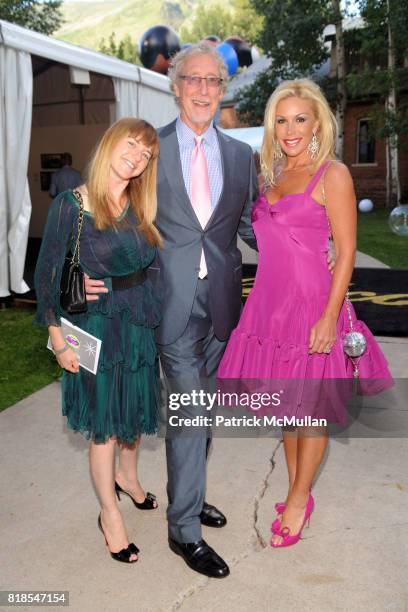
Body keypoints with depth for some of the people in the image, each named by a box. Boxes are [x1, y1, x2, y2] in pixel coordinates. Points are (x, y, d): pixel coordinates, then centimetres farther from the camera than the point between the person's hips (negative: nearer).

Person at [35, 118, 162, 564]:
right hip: (97, 327, -5)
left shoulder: (141, 207, 2)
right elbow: (47, 275, -9)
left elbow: (152, 261, 9)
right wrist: (58, 340, -10)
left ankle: (127, 476, 49)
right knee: (103, 424, 8)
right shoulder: (70, 205, -13)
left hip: (140, 323, 5)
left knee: (135, 411, 21)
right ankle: (110, 514, 29)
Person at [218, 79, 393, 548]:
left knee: (309, 408, 7)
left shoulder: (332, 174, -7)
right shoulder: (273, 175, 12)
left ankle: (298, 500, 25)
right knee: (284, 403, 15)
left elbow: (346, 252, -11)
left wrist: (329, 317, -17)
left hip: (311, 303, -6)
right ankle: (295, 490, 32)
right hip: (269, 302, 7)